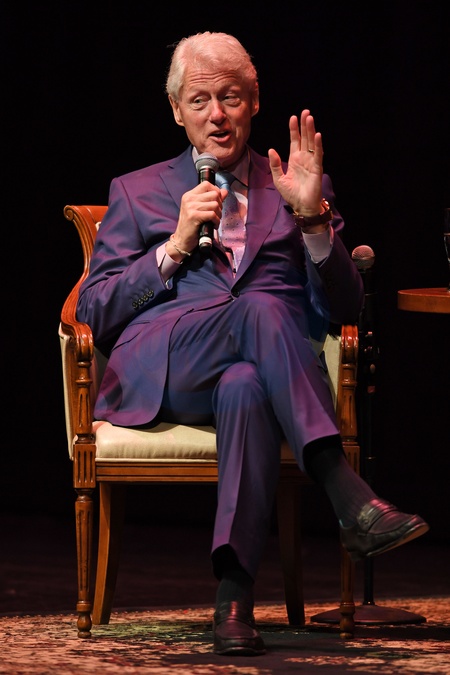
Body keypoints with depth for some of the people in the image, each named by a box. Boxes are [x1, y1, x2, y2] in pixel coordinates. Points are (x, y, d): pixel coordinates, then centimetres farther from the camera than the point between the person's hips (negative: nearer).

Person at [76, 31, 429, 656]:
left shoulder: (296, 189, 23)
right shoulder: (136, 193, 24)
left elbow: (343, 312, 12)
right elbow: (94, 315, 12)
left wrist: (312, 217, -2)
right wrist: (177, 245, 1)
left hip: (263, 372, 1)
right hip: (160, 367, -1)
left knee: (245, 386, -40)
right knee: (260, 308, -35)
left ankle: (235, 592, -49)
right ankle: (350, 499, -47)